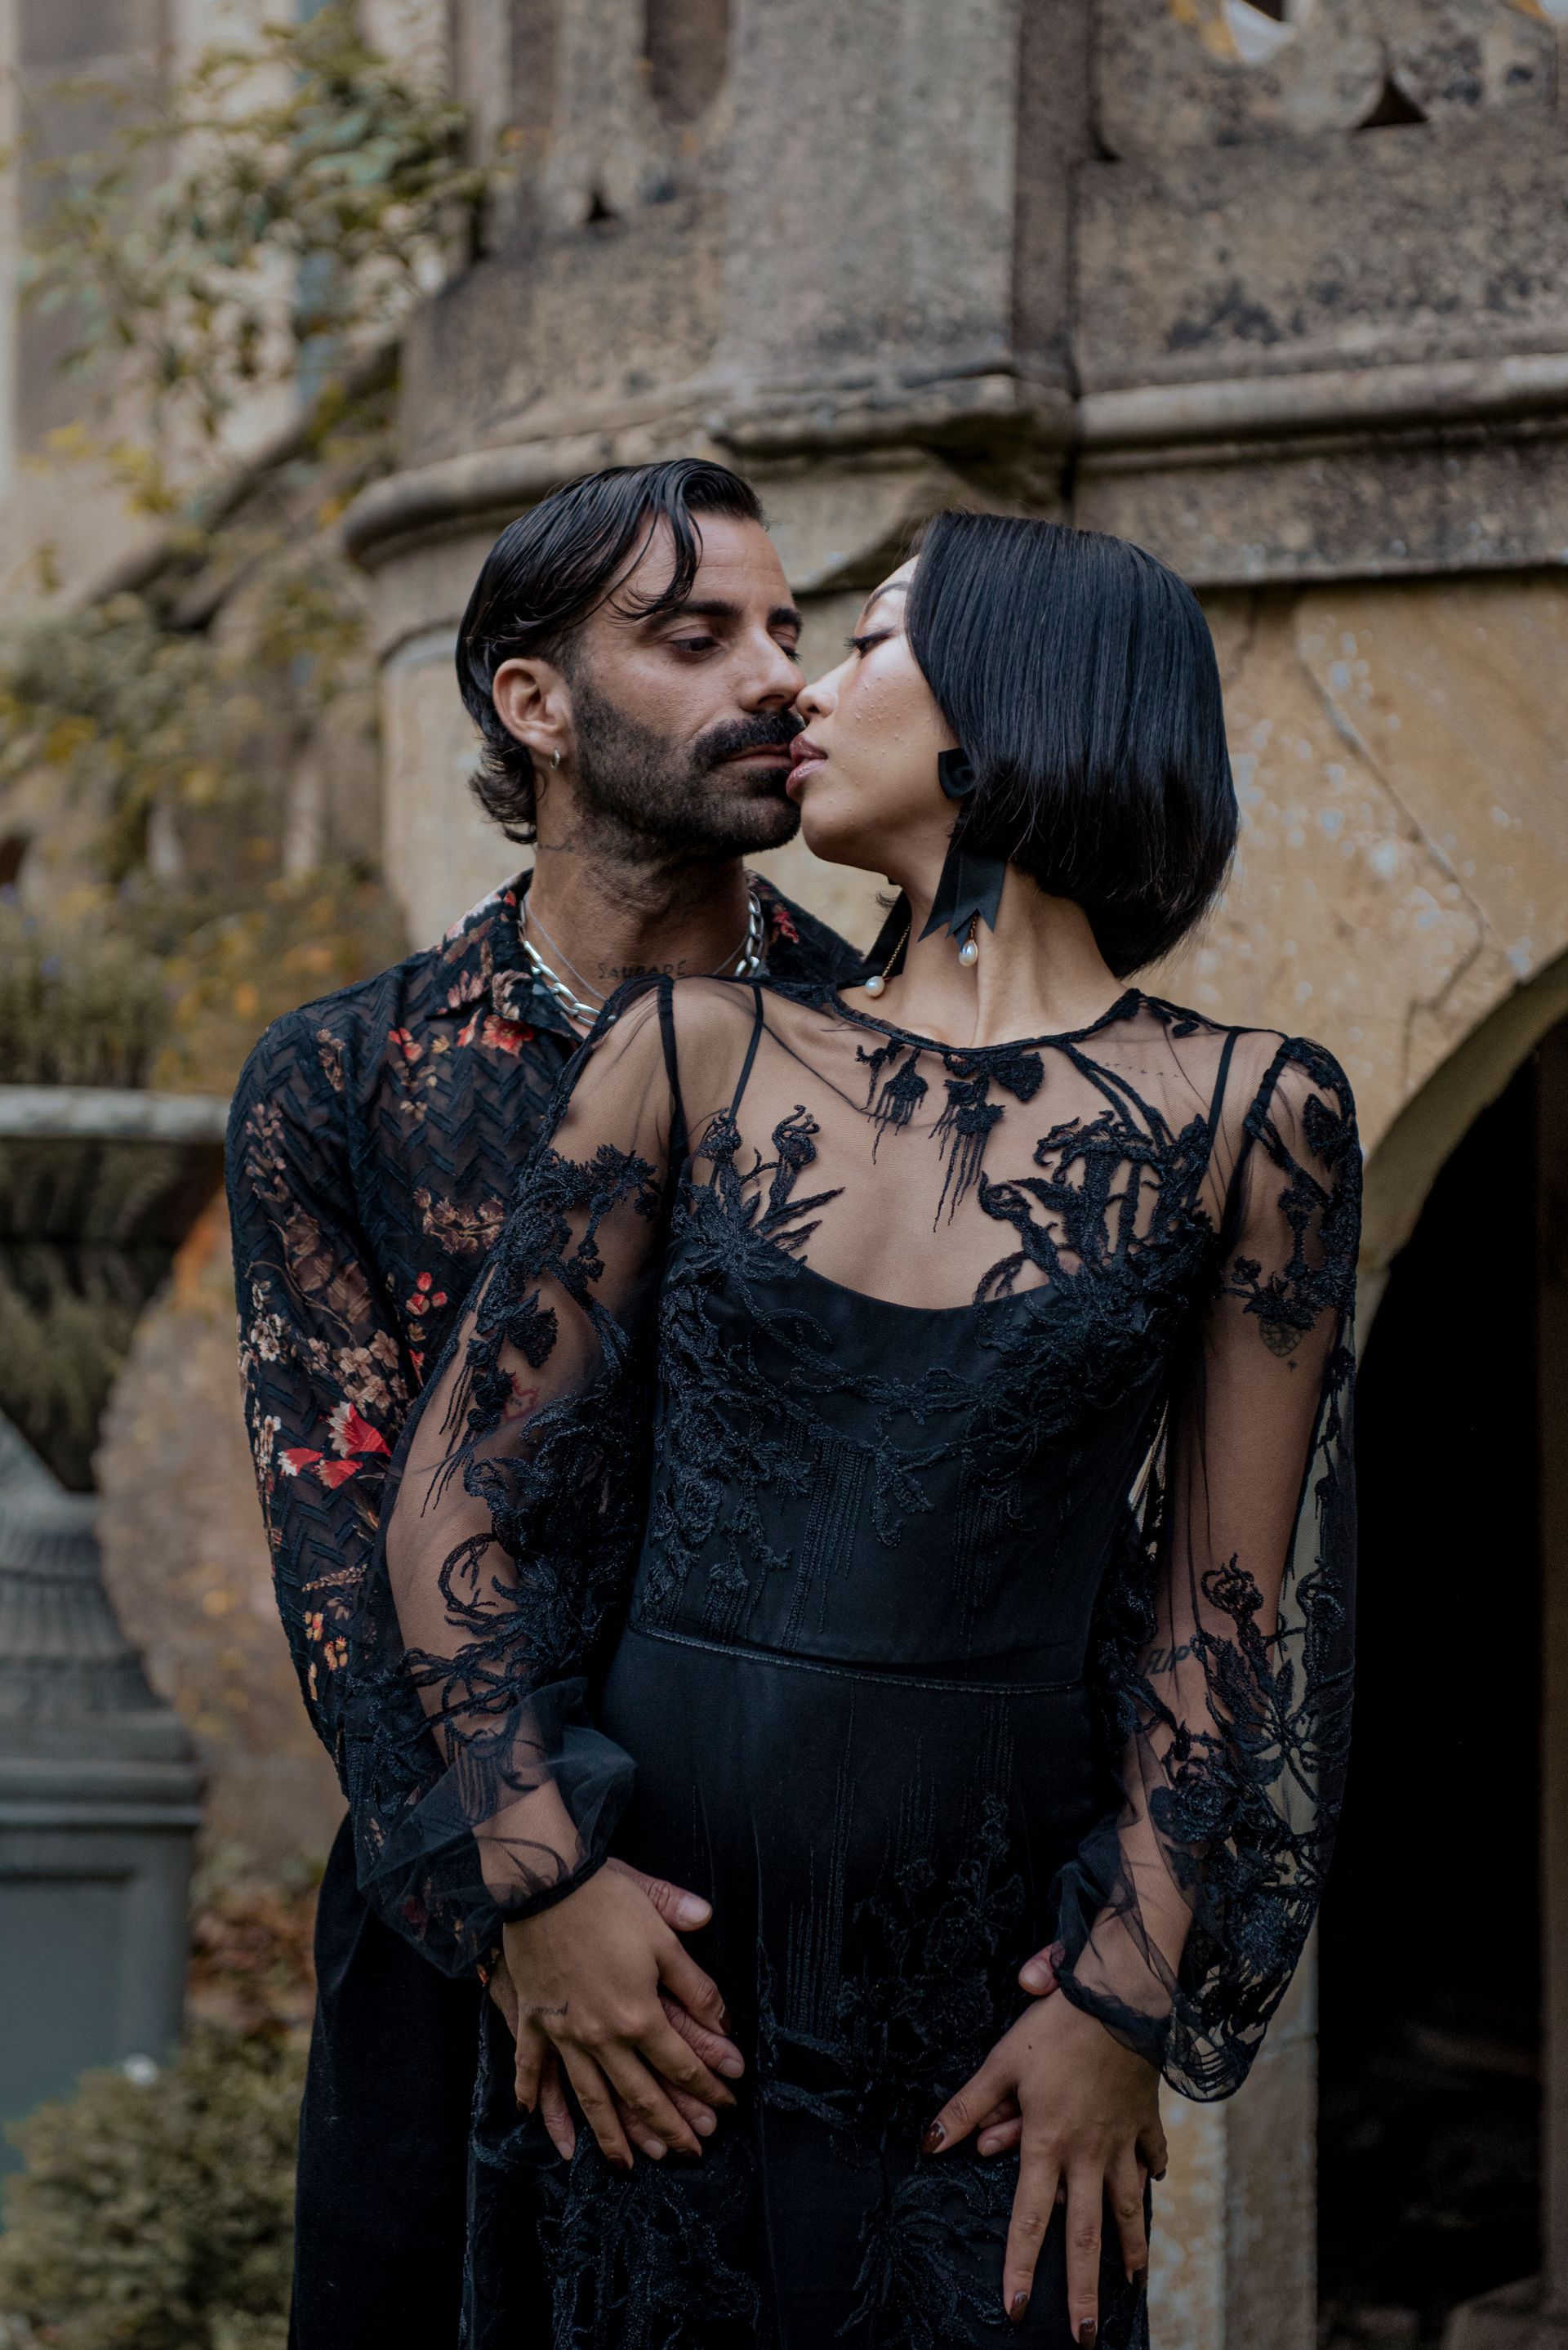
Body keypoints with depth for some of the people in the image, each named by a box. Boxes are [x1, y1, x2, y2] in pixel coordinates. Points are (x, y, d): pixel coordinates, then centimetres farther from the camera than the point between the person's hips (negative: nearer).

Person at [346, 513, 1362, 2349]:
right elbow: (455, 1496, 2)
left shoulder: (1245, 1116, -2)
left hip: (986, 1998, -1)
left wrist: (1121, 2007, -7)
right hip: (639, 1974, 2)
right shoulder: (695, 1056, 3)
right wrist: (546, 1877, -9)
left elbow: (1231, 1609, -1)